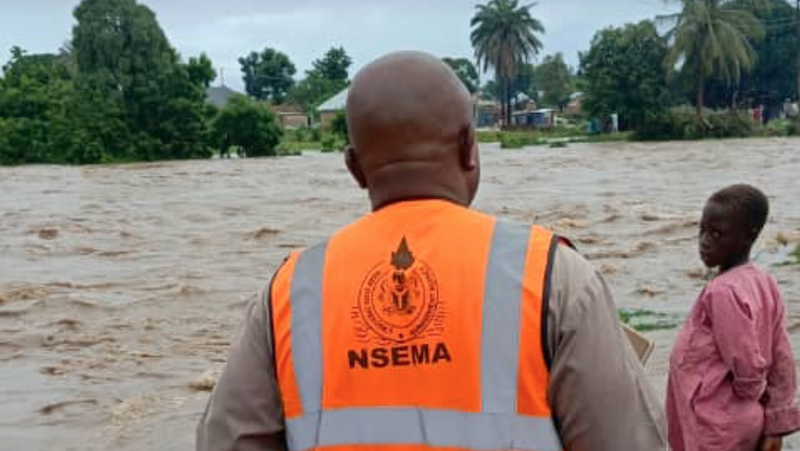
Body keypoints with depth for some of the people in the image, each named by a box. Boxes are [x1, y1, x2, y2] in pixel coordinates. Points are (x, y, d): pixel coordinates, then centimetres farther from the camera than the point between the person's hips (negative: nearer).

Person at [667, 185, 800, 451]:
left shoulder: (723, 291, -23)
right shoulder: (762, 283, 4)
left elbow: (746, 368, -23)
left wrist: (753, 398, -2)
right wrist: (776, 423, 9)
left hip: (715, 428, -9)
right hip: (743, 424, 9)